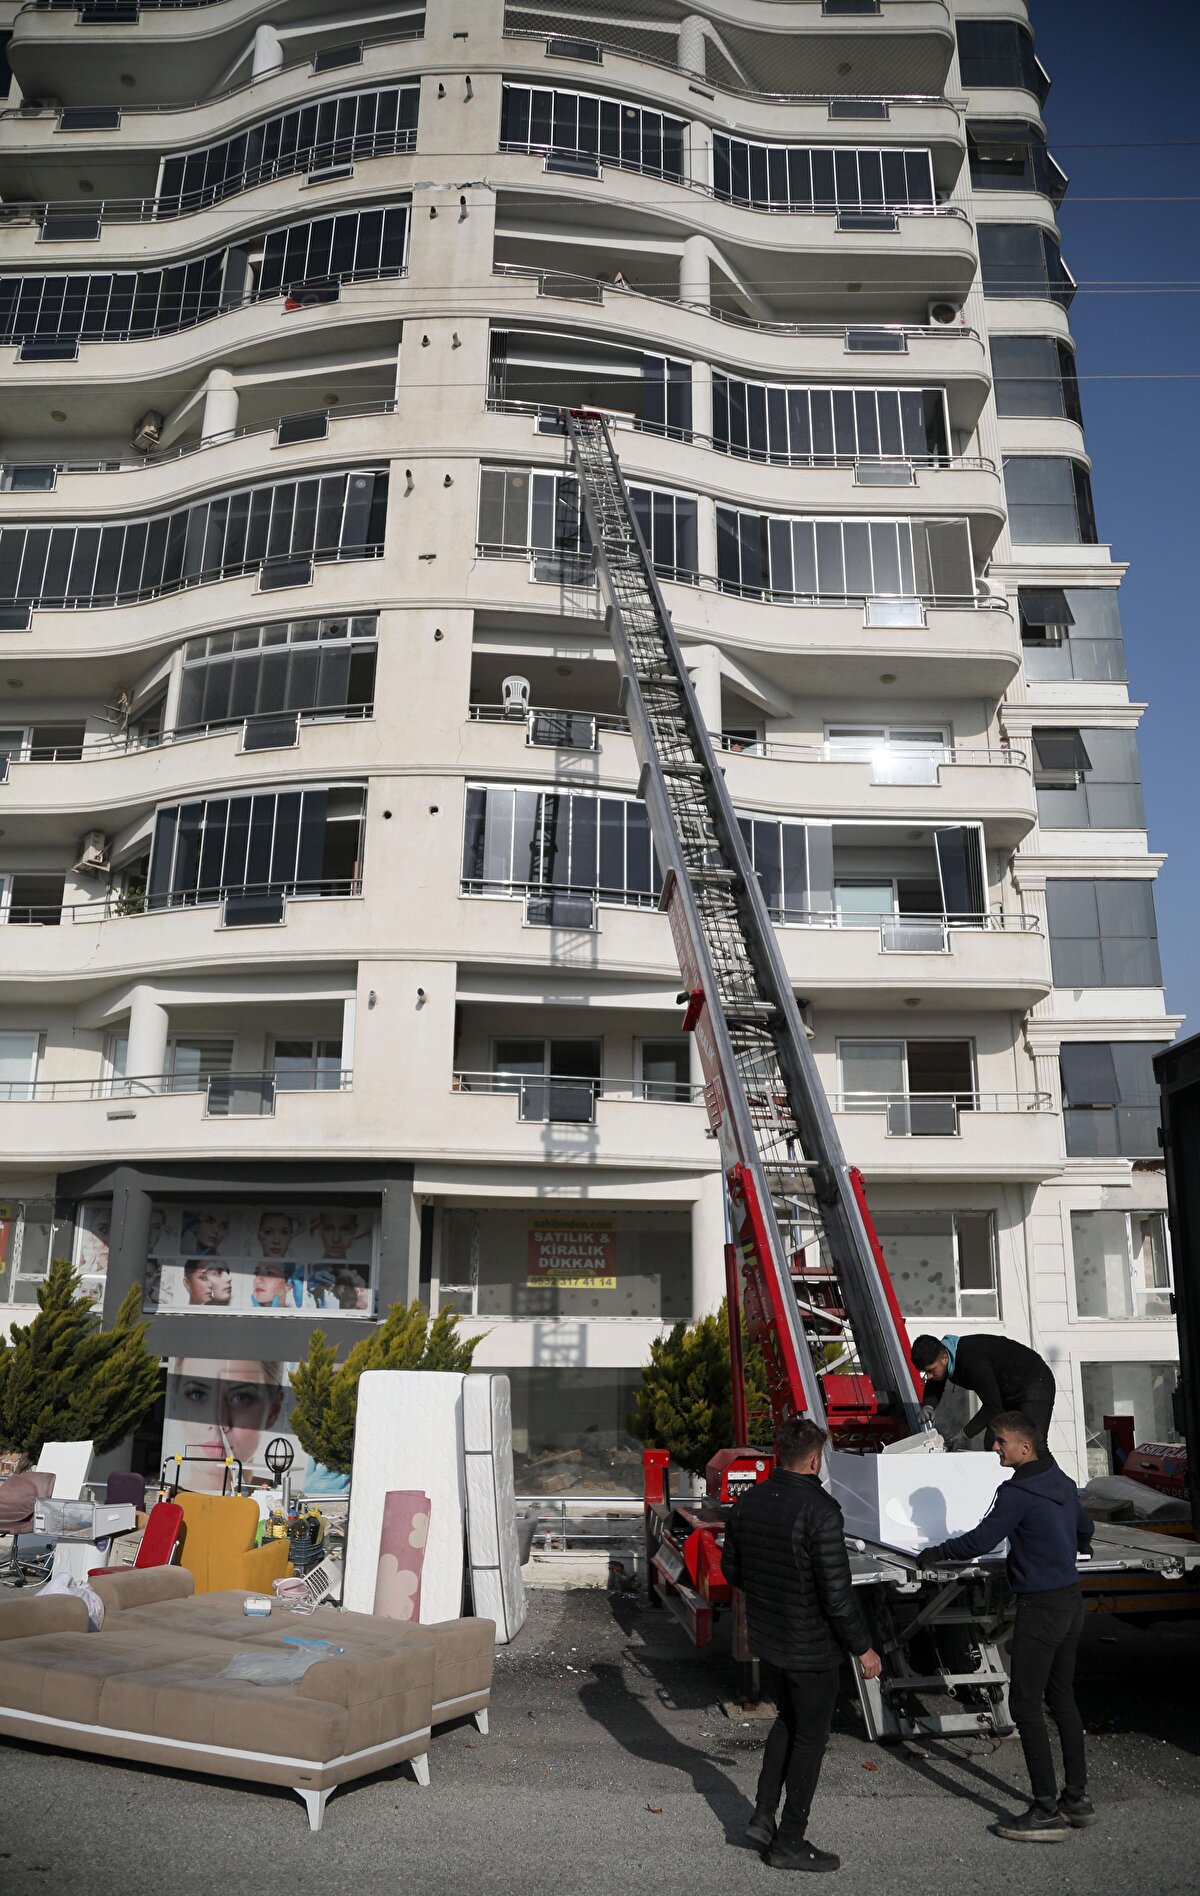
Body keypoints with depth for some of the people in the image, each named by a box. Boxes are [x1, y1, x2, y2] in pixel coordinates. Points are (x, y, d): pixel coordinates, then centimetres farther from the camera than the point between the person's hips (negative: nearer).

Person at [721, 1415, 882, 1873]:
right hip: (810, 1648, -6)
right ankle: (789, 1843, 22)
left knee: (788, 1721, 27)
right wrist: (863, 1648, -10)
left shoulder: (749, 1502, -3)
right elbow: (837, 1594, -23)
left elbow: (731, 1569, 9)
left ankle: (763, 1816, 27)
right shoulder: (819, 1511, -25)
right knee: (809, 1738, 11)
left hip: (766, 1641, 7)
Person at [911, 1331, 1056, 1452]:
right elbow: (934, 1387, 6)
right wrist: (928, 1406, -17)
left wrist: (965, 1434, -29)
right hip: (1006, 1391, 9)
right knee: (991, 1444, 1)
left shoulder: (972, 1361, -37)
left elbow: (993, 1405, -33)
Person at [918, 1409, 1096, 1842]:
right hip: (1071, 1599, 10)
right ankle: (1077, 1799, 23)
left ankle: (1047, 1811, -2)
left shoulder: (1018, 1492, -19)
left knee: (1025, 1703, -4)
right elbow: (1084, 1529, 27)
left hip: (1040, 1606, -9)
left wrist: (936, 1554, -2)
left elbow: (981, 1541, -17)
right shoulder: (1063, 1483, 9)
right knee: (1061, 1697, 17)